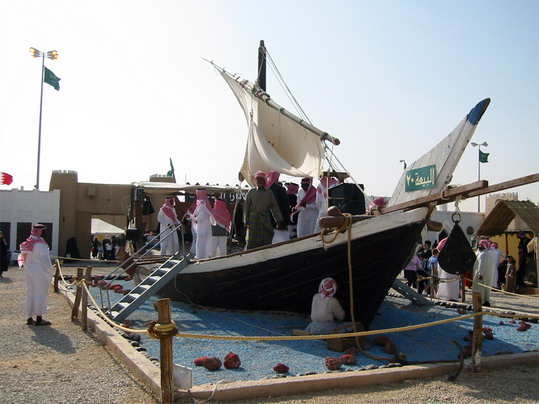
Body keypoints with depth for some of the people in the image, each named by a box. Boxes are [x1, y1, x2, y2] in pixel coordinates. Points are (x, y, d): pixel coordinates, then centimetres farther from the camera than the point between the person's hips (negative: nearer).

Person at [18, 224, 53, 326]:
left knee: (30, 294, 13)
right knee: (40, 294, -2)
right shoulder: (41, 244, -17)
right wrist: (49, 271, -12)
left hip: (28, 272, 8)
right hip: (40, 273, -8)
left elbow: (22, 256, 15)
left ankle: (29, 318, 19)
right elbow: (45, 260, -18)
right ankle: (39, 319, 0)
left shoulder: (27, 243, 10)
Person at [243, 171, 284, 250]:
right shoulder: (251, 192, 6)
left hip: (266, 220, 2)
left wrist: (279, 220, 1)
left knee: (266, 241, 1)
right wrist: (245, 220, -4)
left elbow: (274, 207, 8)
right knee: (251, 242, -2)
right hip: (253, 219, -2)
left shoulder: (269, 193, 9)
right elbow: (246, 206, 4)